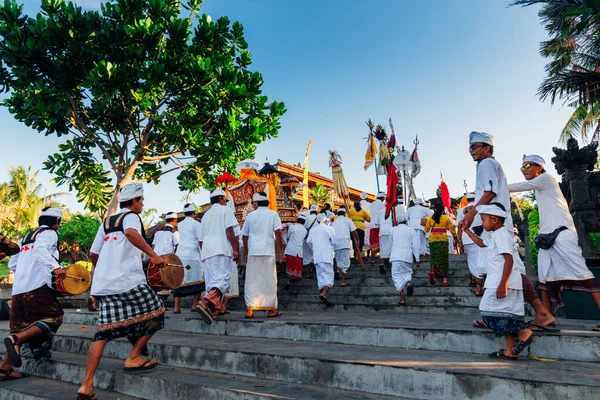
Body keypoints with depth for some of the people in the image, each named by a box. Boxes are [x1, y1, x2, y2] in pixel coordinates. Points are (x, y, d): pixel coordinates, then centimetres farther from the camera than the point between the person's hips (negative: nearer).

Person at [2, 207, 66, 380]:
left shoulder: (26, 238, 26)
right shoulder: (49, 233, 1)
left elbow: (12, 265, 27)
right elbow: (40, 249, -21)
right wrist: (55, 266, -33)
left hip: (18, 288, 9)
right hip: (38, 286, -8)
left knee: (23, 328, 13)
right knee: (54, 317, -1)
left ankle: (5, 369, 10)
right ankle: (15, 339, -18)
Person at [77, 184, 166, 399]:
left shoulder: (106, 222, 21)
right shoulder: (131, 216, -1)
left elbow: (93, 254, 24)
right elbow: (130, 232, -27)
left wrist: (99, 269, 44)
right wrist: (153, 254, -30)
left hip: (103, 283, 8)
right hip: (128, 280, -8)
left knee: (104, 330, 8)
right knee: (155, 313, 9)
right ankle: (133, 358, 11)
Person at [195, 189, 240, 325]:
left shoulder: (206, 214, 26)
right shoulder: (226, 209, 7)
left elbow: (201, 239, 26)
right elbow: (229, 230, -7)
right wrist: (235, 249, -7)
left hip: (207, 251, 7)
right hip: (221, 250, -7)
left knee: (211, 280, 10)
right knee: (223, 278, -15)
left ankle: (216, 309, 9)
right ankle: (205, 302, -34)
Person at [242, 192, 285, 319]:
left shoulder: (250, 215, 10)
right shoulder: (273, 214, 4)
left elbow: (244, 236, 14)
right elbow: (277, 233, -6)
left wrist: (247, 251, 26)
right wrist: (281, 251, -3)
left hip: (253, 252, 2)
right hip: (268, 252, -1)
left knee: (252, 280, 6)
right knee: (269, 280, 6)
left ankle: (249, 309, 4)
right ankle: (271, 309, 12)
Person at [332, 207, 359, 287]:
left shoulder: (334, 222, 23)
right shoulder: (347, 220, 12)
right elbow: (353, 231, 7)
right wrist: (357, 239, 22)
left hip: (335, 243, 4)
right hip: (344, 242, -4)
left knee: (339, 260, 21)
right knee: (345, 262, 1)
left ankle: (338, 270, -8)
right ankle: (343, 281, -3)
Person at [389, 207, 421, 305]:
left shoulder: (393, 230, 8)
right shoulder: (411, 230, 6)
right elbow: (415, 245, 1)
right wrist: (418, 258, 4)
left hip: (396, 256, -1)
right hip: (408, 256, 1)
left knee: (397, 275, 3)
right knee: (407, 272, 21)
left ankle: (402, 299, -3)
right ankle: (408, 283, -13)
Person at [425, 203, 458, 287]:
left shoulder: (430, 218, 7)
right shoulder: (446, 218, 4)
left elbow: (426, 229, 12)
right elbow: (452, 229, 7)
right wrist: (455, 236, 22)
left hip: (432, 239, 1)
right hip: (443, 239, -1)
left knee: (434, 258, 9)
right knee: (443, 259, 4)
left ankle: (432, 271, -22)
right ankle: (445, 280, 1)